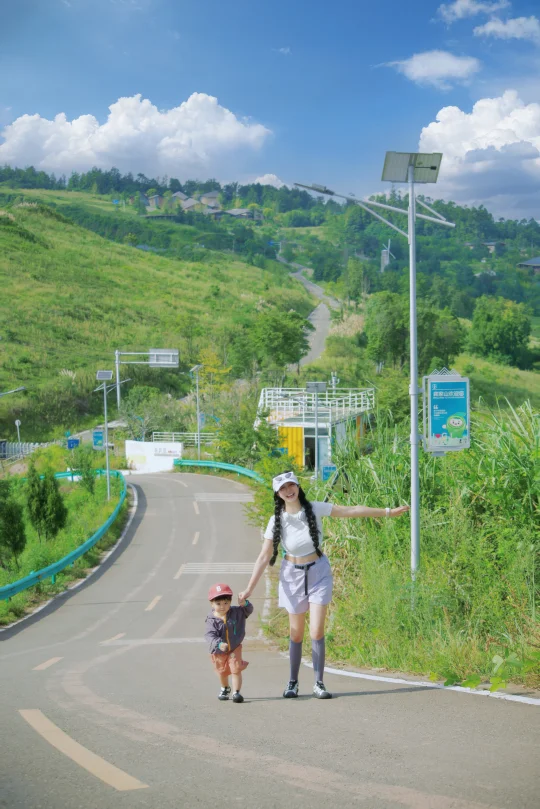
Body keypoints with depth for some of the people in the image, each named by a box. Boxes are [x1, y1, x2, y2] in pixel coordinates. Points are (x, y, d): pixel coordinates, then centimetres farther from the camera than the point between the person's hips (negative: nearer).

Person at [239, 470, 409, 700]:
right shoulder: (276, 521, -9)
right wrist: (249, 589, -11)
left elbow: (353, 510, -6)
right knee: (296, 634, 5)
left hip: (318, 572, 0)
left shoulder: (315, 509, -10)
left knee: (317, 631, -9)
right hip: (292, 576, 1)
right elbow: (264, 557, -7)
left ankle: (319, 684, -1)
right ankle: (293, 682, 20)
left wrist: (388, 512, -6)